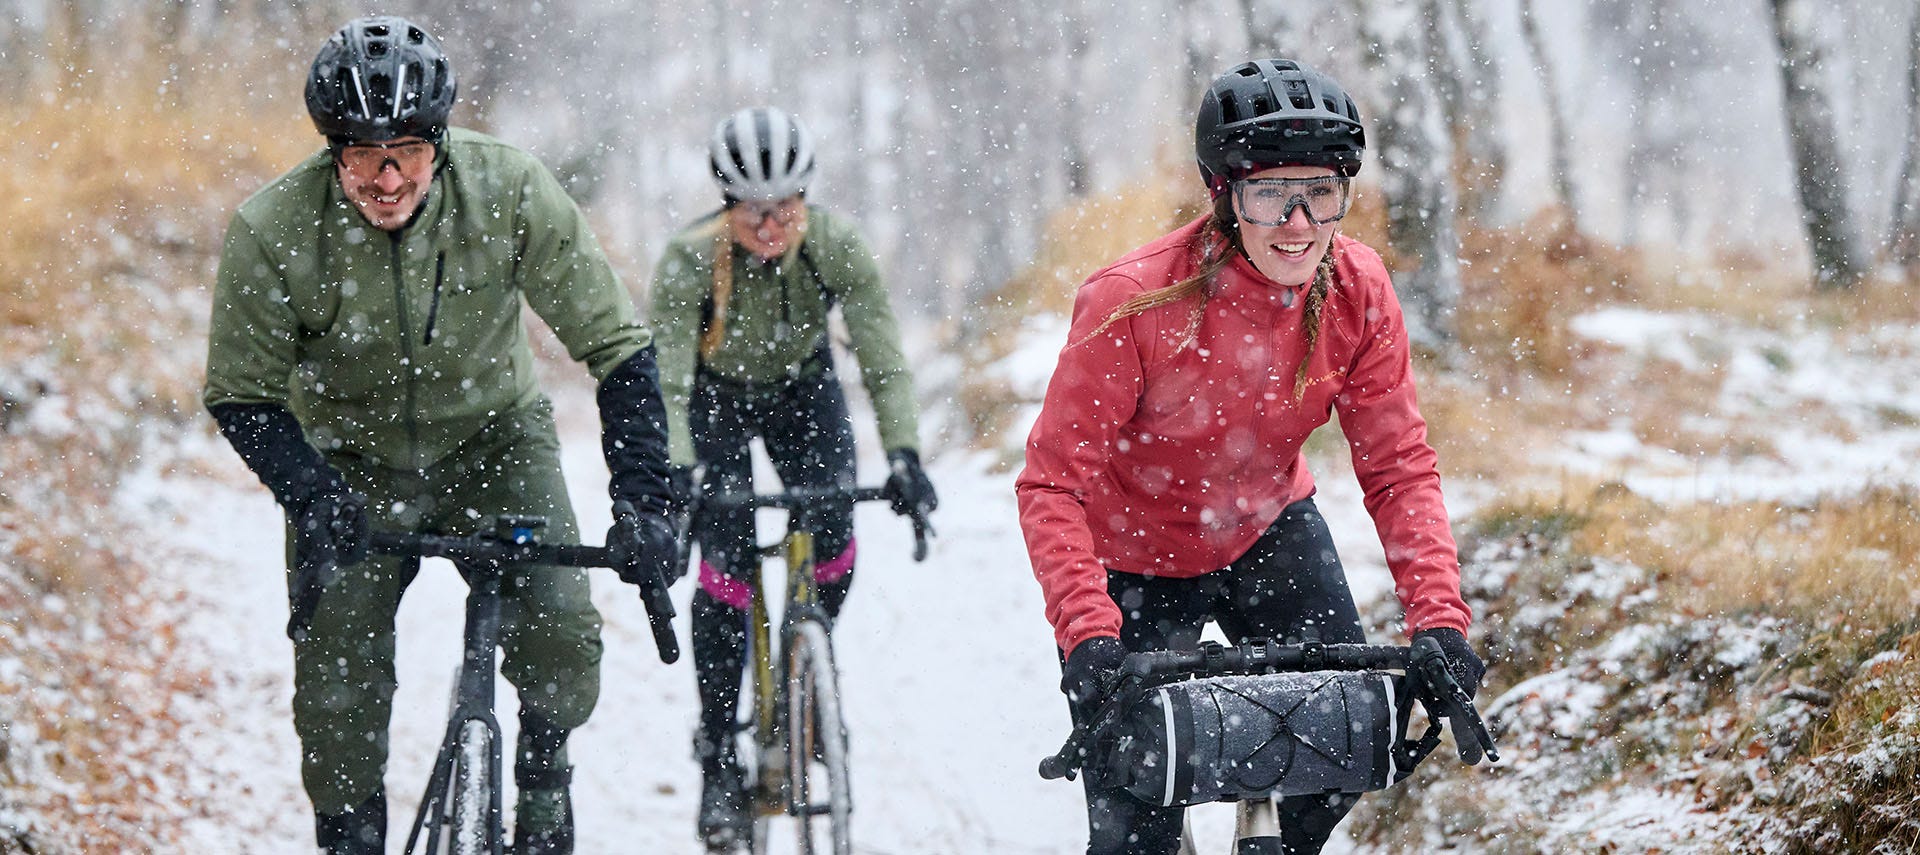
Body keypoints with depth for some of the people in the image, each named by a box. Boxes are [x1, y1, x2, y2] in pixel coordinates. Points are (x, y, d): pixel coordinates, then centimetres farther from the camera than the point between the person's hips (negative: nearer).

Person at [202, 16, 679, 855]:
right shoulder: (271, 230, -25)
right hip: (350, 459, 0)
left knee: (561, 634, -17)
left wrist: (642, 499, -28)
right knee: (337, 684, -9)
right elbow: (241, 395, -13)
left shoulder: (509, 190, -25)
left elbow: (617, 345, -19)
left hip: (492, 434, 0)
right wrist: (311, 498, -31)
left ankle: (543, 771, 13)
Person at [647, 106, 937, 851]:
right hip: (716, 397, -2)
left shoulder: (837, 248, -27)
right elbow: (666, 381, -34)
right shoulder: (689, 260, -31)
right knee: (727, 556, -15)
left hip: (803, 388, 2)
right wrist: (676, 471, -50)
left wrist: (903, 454, -44)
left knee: (832, 542, -15)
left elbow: (883, 361, -30)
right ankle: (717, 755, -6)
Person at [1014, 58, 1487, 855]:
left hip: (1268, 530, 4)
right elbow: (1052, 484, -29)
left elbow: (1399, 468, -14)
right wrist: (1087, 634, -42)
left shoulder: (1356, 289, -19)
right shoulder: (1132, 304, -31)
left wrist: (1439, 615, -28)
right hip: (1133, 559, -4)